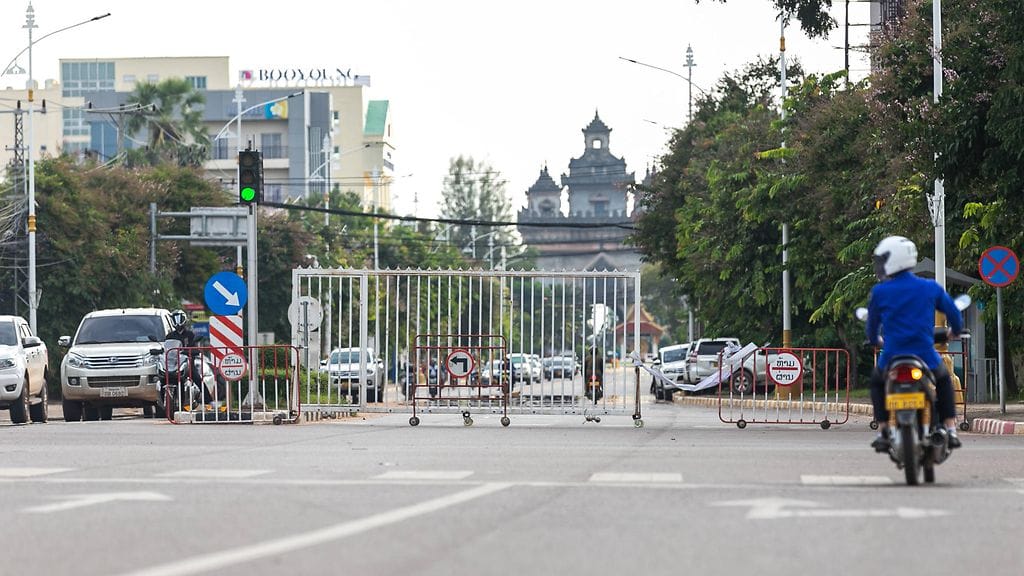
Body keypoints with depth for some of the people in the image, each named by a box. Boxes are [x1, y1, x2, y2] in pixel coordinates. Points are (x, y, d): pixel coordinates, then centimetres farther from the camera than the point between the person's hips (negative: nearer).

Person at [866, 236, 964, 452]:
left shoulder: (880, 292, -2)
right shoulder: (930, 287, 2)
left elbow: (873, 323, 10)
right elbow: (953, 313, 11)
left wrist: (875, 340, 33)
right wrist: (956, 330, 34)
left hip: (892, 359, -1)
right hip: (926, 358, 1)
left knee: (877, 381, 31)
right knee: (944, 379, 32)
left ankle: (883, 431, 15)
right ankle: (950, 430, 16)